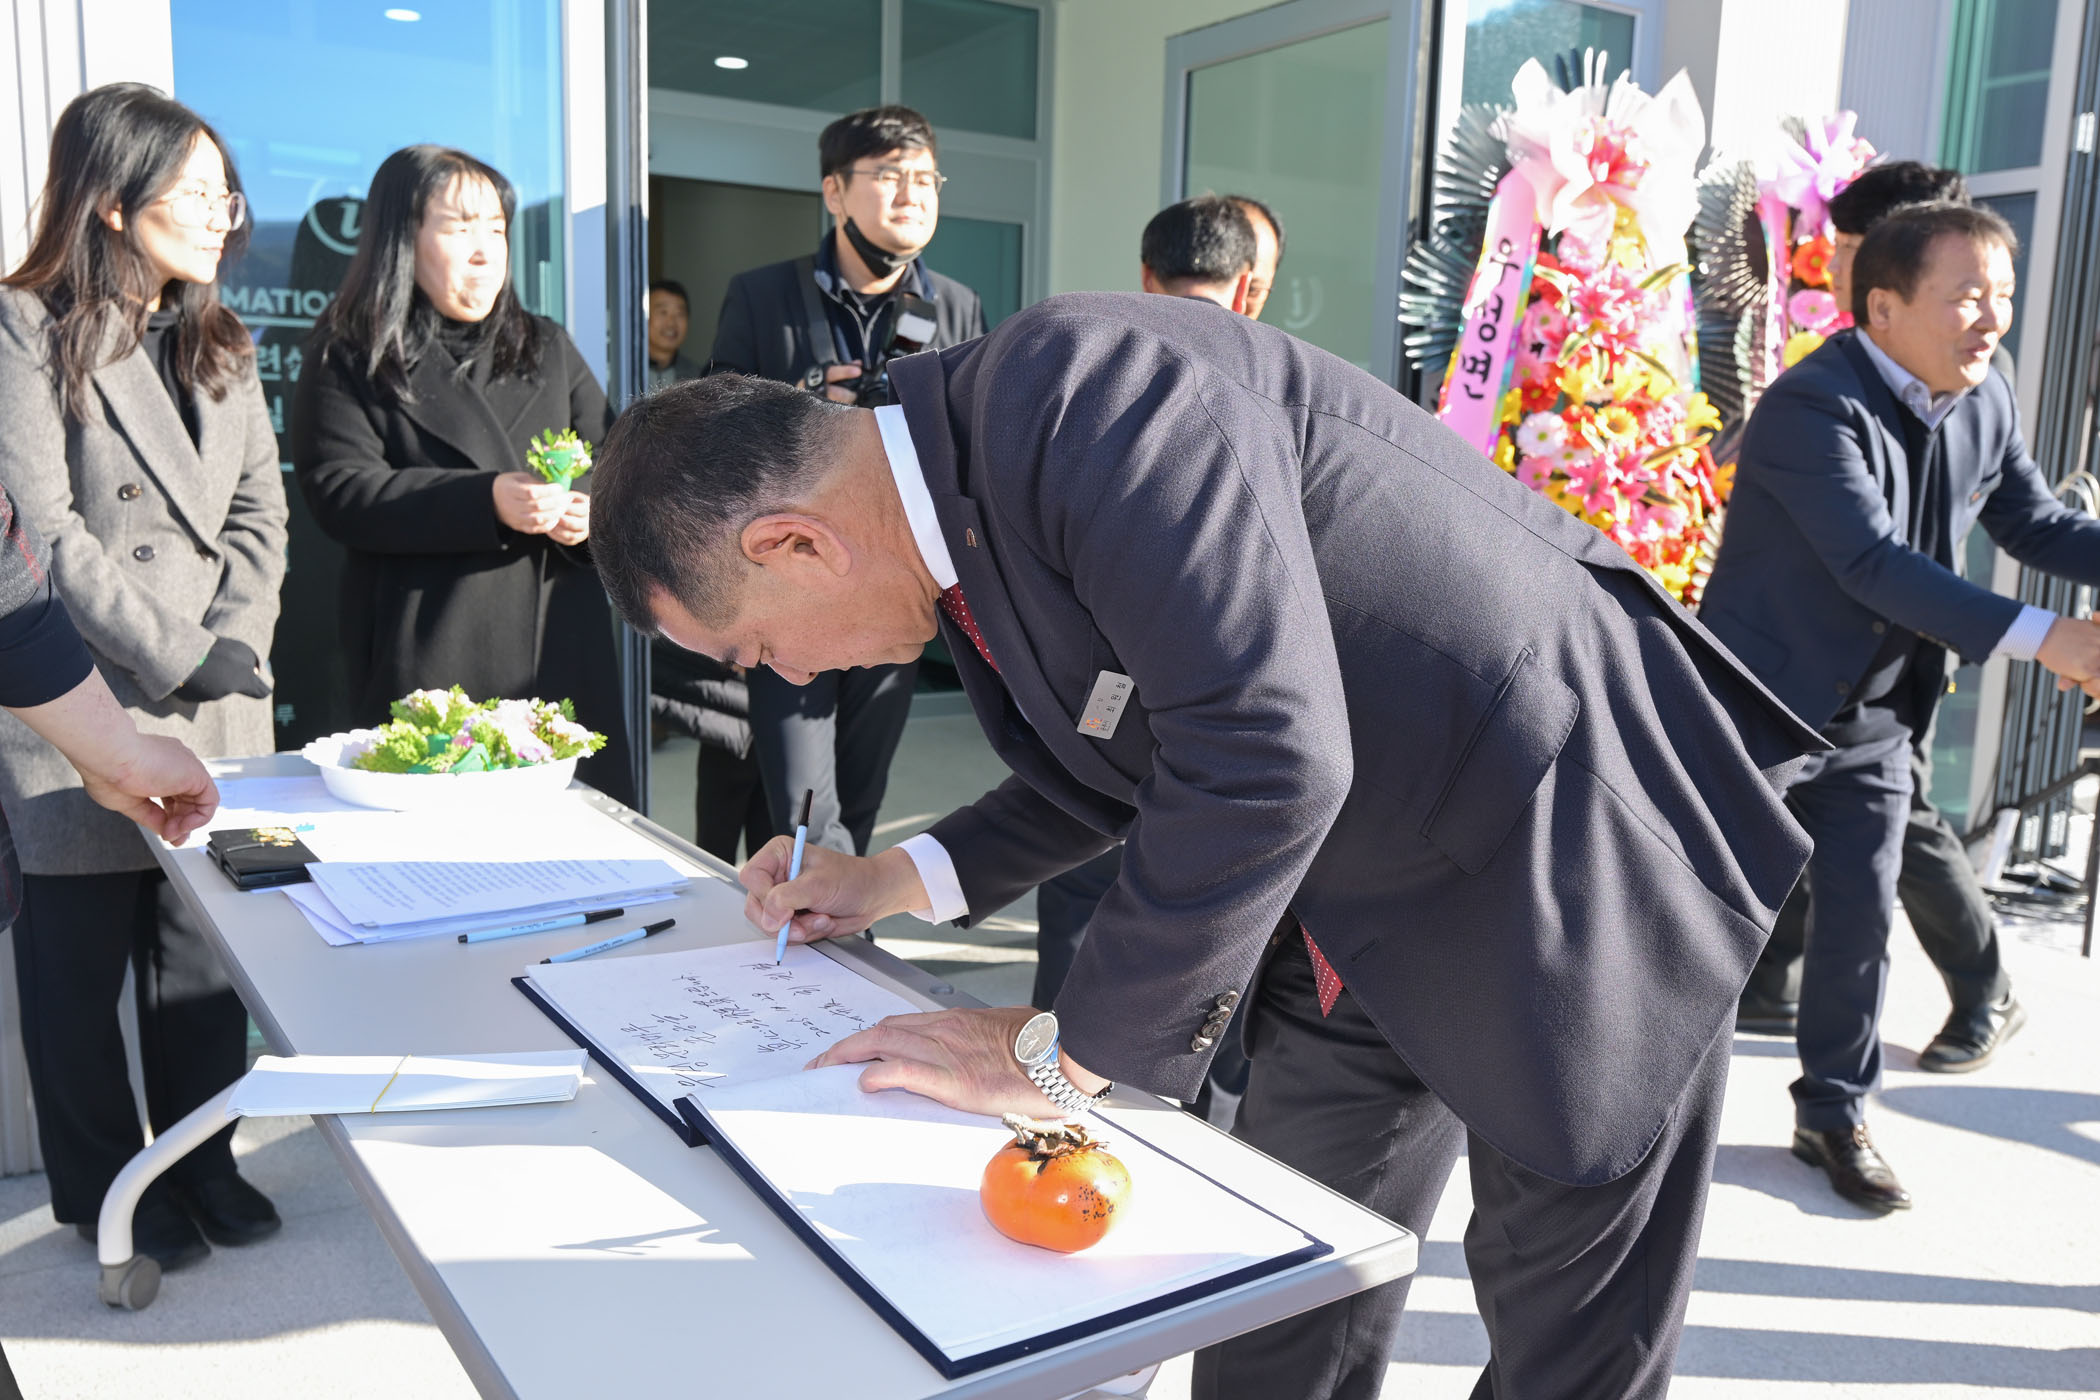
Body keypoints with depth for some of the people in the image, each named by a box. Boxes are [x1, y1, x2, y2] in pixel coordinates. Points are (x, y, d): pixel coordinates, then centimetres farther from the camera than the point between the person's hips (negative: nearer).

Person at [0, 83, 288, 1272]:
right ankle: (106, 1189, 21)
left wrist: (234, 646, -5)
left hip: (223, 702, 5)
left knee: (208, 942, 9)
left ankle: (203, 1158, 24)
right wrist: (175, 661, -14)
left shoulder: (223, 344, 14)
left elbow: (260, 511, 9)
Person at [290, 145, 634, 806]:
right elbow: (342, 491, -8)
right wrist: (487, 502, -20)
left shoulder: (546, 347, 20)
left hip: (560, 650, 4)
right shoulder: (349, 360, 6)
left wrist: (593, 511, -6)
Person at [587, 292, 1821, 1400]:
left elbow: (1264, 758, -34)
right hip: (1366, 909, 8)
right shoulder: (969, 502, 2)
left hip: (1569, 860, -8)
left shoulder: (1074, 389, -27)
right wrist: (901, 881, 11)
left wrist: (1067, 1053, -21)